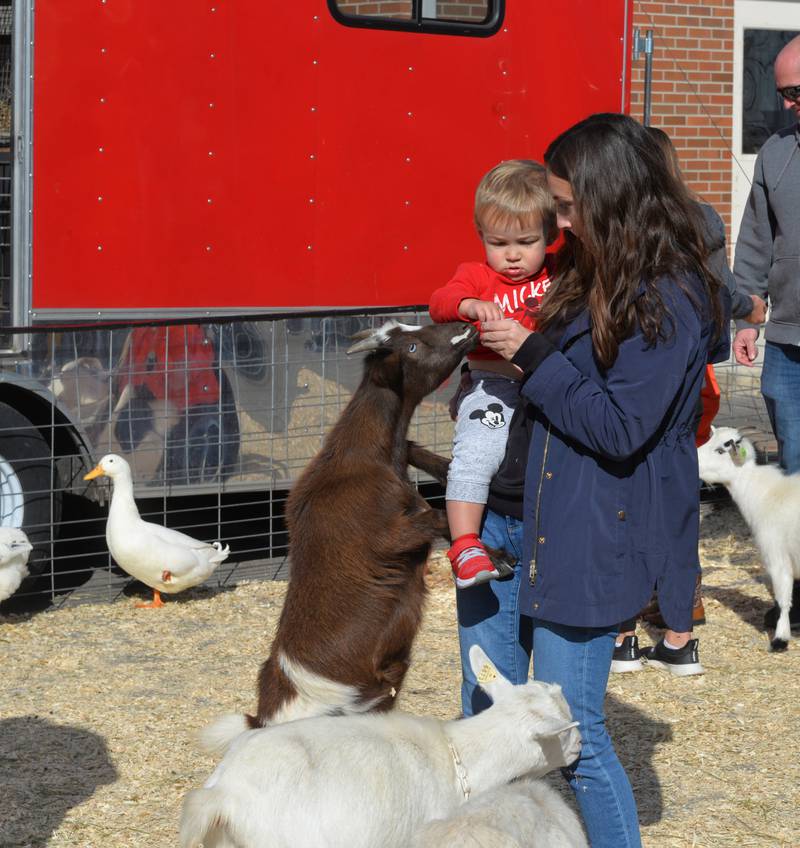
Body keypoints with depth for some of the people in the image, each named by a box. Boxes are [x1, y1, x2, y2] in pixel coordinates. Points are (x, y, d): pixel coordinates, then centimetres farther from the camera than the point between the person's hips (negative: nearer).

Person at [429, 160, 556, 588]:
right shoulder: (477, 276, 5)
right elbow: (440, 302, -12)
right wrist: (470, 304, -34)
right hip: (493, 387, -3)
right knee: (474, 455, -24)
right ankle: (465, 546, -20)